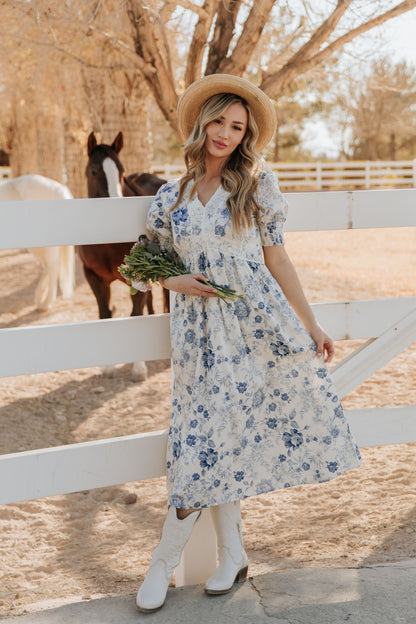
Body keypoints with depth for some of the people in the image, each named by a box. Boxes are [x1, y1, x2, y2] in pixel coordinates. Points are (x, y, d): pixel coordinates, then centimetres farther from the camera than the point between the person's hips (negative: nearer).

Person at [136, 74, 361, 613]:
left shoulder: (256, 185, 0)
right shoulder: (171, 197, 6)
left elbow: (276, 258, 3)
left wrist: (310, 325, 4)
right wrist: (178, 282, -7)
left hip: (260, 320, -1)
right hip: (201, 328, 1)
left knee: (219, 434, 0)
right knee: (208, 437, 1)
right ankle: (232, 554, 19)